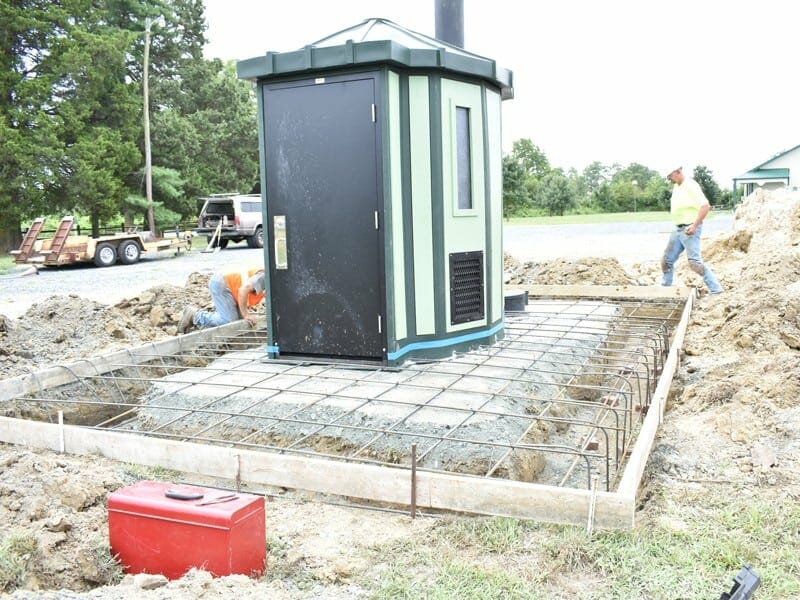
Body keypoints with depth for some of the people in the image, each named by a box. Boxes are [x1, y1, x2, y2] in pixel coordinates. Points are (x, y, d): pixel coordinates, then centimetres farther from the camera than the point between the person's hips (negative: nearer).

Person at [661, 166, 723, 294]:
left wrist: (694, 225, -27)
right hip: (677, 229, 9)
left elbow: (705, 206, -22)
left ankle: (716, 289, -11)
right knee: (666, 260, 12)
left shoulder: (691, 185, -15)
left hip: (690, 229, -9)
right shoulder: (676, 186, 12)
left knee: (694, 262, -17)